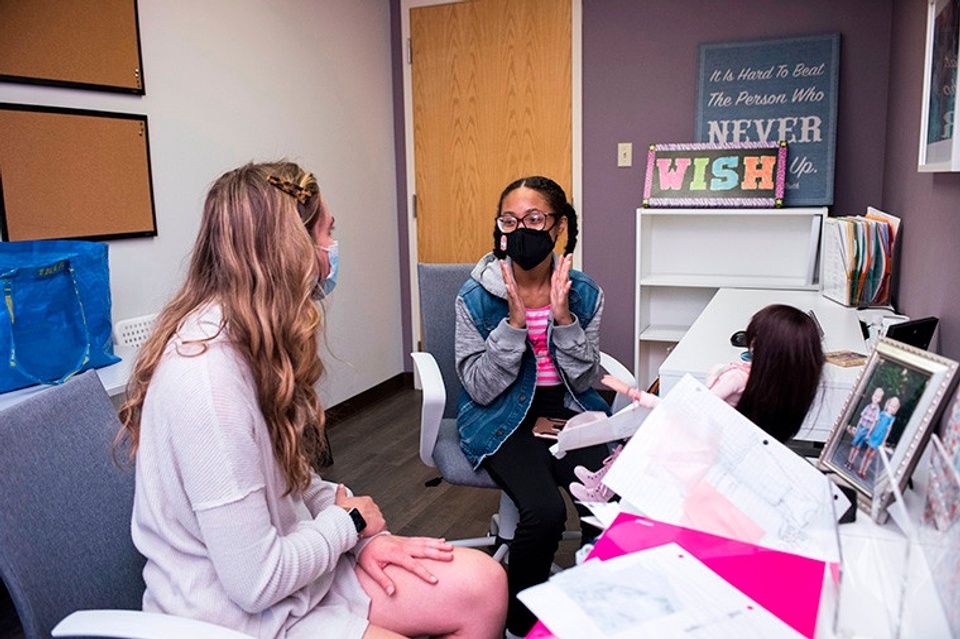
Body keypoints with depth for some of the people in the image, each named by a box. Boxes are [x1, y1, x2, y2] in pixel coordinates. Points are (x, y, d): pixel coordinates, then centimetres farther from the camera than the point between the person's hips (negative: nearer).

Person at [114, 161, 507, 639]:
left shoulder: (248, 341, 3)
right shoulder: (209, 372, -28)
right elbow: (255, 582, -26)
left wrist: (365, 536, -3)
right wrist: (347, 520, -9)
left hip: (287, 566, 8)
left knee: (483, 584, -2)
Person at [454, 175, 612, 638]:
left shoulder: (584, 293, -1)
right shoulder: (476, 296, -9)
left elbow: (584, 381, -2)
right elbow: (481, 389, -11)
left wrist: (563, 317, -17)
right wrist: (515, 319, -21)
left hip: (567, 410, 3)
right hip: (503, 418, -3)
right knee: (545, 512, -26)